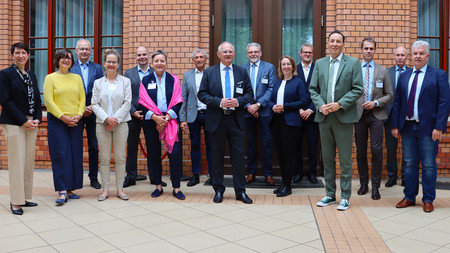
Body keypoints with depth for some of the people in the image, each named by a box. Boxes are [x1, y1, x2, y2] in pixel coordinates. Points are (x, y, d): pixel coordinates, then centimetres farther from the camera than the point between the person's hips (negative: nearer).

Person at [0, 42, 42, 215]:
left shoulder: (31, 76, 16)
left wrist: (37, 119, -1)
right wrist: (23, 121, -13)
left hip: (31, 123, 6)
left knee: (29, 161, 8)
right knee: (17, 161, -5)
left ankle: (26, 197, 17)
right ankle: (16, 202, 3)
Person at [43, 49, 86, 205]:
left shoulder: (77, 78, 12)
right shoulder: (50, 78, 2)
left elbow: (82, 98, 10)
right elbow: (48, 101, -5)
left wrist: (79, 115, -6)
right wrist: (63, 117, -13)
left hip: (76, 122, 4)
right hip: (57, 121, -3)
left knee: (75, 155, 3)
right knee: (60, 155, -6)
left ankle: (70, 189, 12)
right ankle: (62, 191, -4)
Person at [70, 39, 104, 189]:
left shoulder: (97, 68, 7)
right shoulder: (70, 68, 2)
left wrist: (92, 107, -9)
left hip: (93, 113, 1)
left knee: (94, 147, 6)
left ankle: (94, 178, 16)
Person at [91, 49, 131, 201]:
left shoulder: (125, 81, 7)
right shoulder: (98, 83, 10)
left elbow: (127, 103, -1)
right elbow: (94, 104, 3)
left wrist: (116, 119, -11)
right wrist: (106, 118, -12)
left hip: (121, 123, -1)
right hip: (102, 124, 1)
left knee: (120, 157, 2)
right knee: (104, 158, 2)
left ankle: (120, 189, 11)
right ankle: (105, 189, 11)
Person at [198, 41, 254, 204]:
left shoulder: (242, 72, 8)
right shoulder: (209, 72, 5)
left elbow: (249, 93, 8)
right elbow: (202, 94, 0)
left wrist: (238, 101, -12)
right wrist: (219, 102, -14)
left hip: (236, 119, 1)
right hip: (216, 120, 0)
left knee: (238, 156, 2)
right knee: (217, 156, 7)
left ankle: (240, 191, 13)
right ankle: (218, 190, 20)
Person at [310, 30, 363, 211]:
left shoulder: (353, 63, 1)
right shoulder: (320, 63, 12)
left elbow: (358, 89, -5)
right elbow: (313, 89, 10)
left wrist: (340, 104, -15)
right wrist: (321, 105, -7)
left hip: (343, 116, -4)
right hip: (324, 116, 4)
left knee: (345, 159, 1)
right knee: (327, 158, 10)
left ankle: (345, 197, 12)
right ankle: (330, 194, 21)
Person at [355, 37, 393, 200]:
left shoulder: (382, 70, 8)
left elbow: (389, 95, 7)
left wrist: (375, 103, -9)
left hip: (376, 115, 0)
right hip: (359, 114, 1)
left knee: (376, 150, -5)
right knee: (361, 151, 7)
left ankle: (375, 187, 7)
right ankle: (363, 184, 21)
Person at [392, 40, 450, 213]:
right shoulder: (404, 76, 13)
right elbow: (397, 102, 12)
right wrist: (395, 125, 5)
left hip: (428, 127, -4)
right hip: (407, 126, 4)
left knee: (429, 165, 3)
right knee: (409, 163, 10)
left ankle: (428, 200, 16)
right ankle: (409, 197, 21)